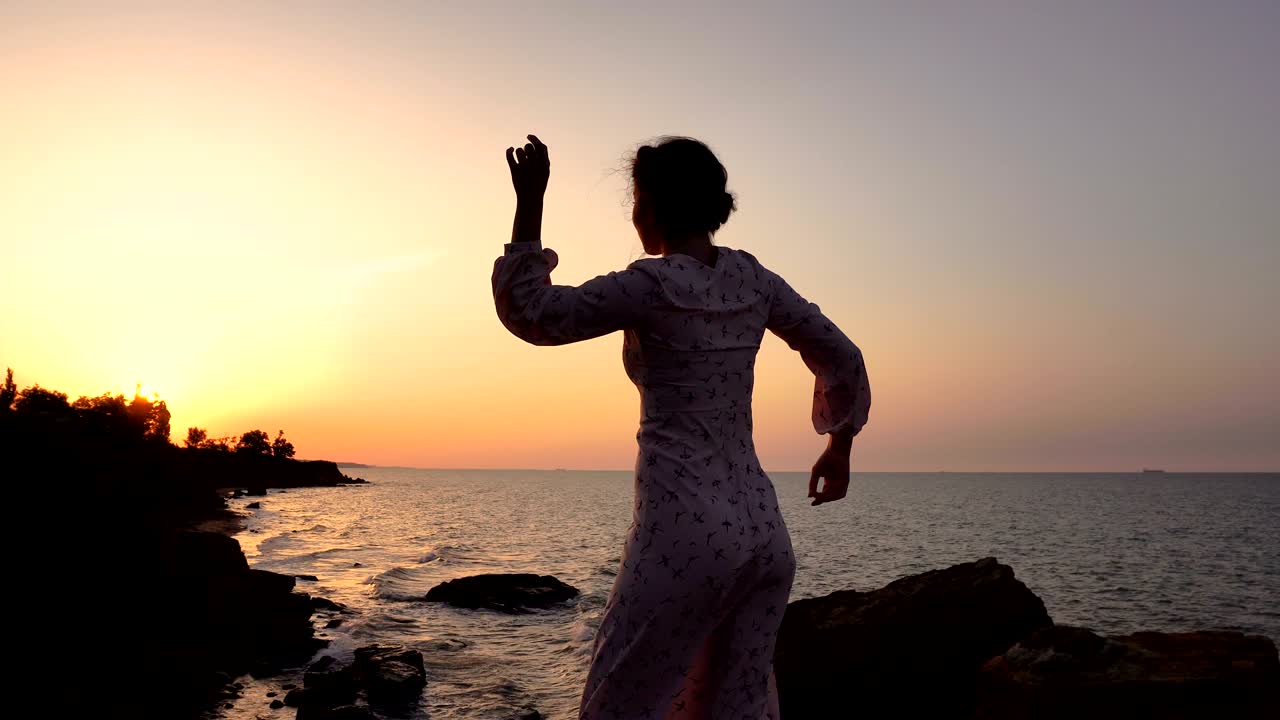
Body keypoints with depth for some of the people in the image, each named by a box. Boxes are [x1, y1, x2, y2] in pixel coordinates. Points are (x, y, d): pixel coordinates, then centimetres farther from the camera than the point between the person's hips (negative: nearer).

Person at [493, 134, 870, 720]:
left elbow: (529, 313, -2)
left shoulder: (651, 286, -10)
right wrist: (839, 447, 29)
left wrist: (530, 203, 1)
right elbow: (843, 359, 15)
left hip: (685, 533, -6)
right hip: (764, 533, 7)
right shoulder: (752, 279, 7)